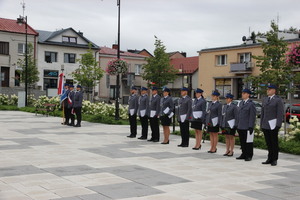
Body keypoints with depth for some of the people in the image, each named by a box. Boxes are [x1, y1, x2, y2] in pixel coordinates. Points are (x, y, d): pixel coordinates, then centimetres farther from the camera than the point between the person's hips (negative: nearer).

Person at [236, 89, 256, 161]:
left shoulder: (251, 104, -7)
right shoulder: (241, 103, 16)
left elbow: (252, 116, -11)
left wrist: (251, 127, -16)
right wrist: (238, 125, 16)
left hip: (247, 127, -7)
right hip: (240, 127, 7)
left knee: (248, 141, -1)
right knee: (242, 141, 10)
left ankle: (249, 156, 7)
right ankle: (244, 154, 20)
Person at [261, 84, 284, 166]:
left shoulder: (278, 100, -6)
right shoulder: (265, 100, 14)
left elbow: (280, 113, -11)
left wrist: (278, 125, -17)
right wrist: (261, 124, 13)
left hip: (273, 125, -6)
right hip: (265, 125, 6)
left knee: (274, 143, 1)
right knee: (268, 143, 9)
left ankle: (274, 160, 9)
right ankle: (270, 159, 15)